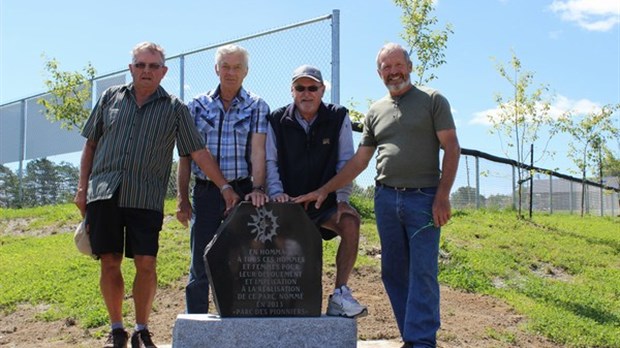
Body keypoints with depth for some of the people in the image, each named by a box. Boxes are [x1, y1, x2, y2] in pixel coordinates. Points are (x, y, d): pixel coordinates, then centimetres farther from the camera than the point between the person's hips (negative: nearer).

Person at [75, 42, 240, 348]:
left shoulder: (175, 108, 5)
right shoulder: (111, 97, 12)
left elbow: (199, 152, 0)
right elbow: (90, 144, 16)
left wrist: (224, 187, -9)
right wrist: (82, 187, 9)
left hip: (145, 198, -2)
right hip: (103, 194, 2)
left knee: (146, 264, -6)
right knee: (110, 262, 3)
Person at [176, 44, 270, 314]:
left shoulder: (257, 106, 5)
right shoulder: (198, 106, 9)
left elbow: (258, 150, -7)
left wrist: (257, 188, -21)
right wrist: (182, 198, 3)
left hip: (242, 191, -1)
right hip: (205, 193, 1)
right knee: (200, 264, 4)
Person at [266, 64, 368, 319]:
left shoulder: (338, 118, 1)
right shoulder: (277, 121, 2)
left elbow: (346, 162, -2)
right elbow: (269, 161, -2)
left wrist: (342, 199, -12)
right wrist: (276, 193, -17)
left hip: (326, 202, -1)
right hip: (289, 202, 1)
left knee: (350, 221, -29)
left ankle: (340, 294, -23)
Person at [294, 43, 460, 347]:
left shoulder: (432, 100, 3)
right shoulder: (375, 111, 15)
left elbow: (451, 148, -3)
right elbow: (359, 161, 15)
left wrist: (442, 195, -12)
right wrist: (324, 190, 9)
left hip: (423, 197, -4)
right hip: (385, 198, 5)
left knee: (422, 272, -6)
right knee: (393, 272, 6)